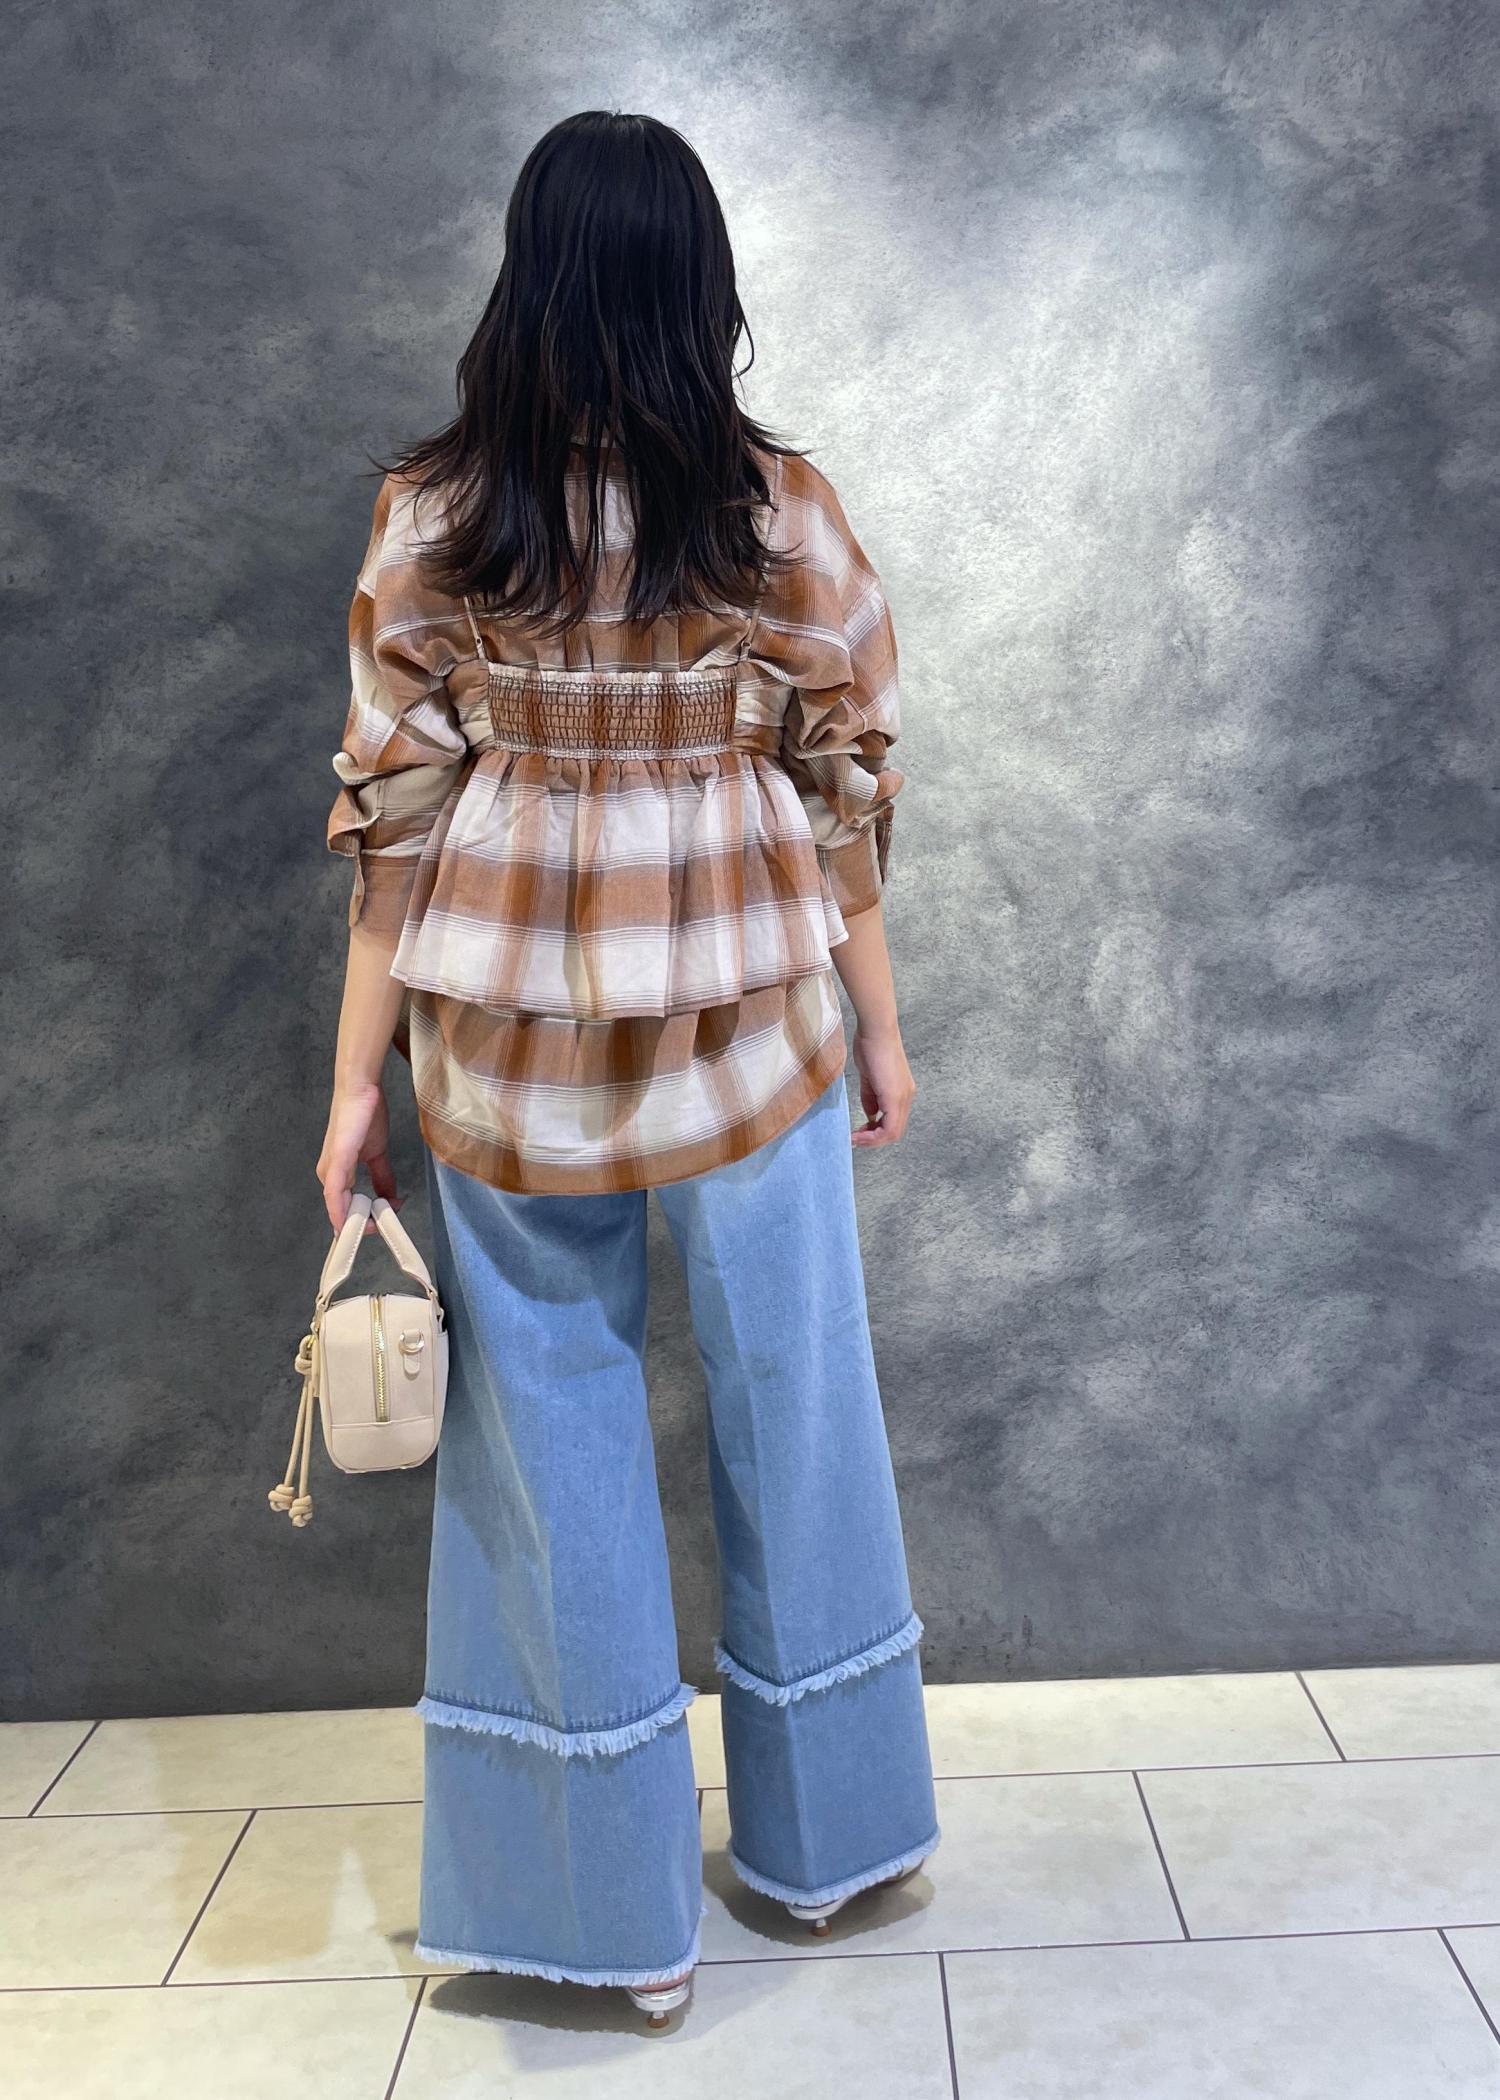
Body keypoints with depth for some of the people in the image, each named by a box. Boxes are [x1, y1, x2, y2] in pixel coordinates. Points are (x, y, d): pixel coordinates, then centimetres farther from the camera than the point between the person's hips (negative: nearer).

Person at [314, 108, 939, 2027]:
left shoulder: (428, 513, -4)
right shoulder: (780, 505, -4)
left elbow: (395, 809, -4)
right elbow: (845, 791, -1)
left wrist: (357, 1080, 2)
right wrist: (881, 1023, 10)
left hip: (507, 1037, 0)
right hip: (747, 1025, 0)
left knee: (544, 1436, 12)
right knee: (791, 1410, 16)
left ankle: (608, 1903, 26)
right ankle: (824, 1835, 34)